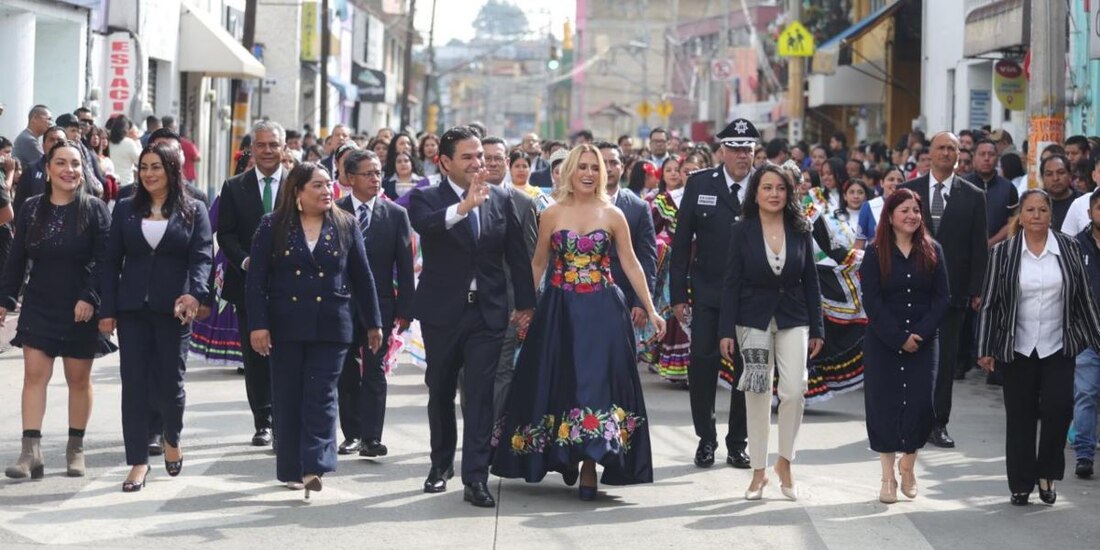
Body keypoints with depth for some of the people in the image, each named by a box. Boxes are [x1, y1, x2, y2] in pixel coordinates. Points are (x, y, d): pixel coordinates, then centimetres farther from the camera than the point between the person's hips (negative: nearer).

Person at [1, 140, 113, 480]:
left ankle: (75, 449, 20)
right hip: (39, 307, 2)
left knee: (78, 379, 7)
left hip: (81, 310, -2)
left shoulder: (94, 210, -4)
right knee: (34, 374, -8)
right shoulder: (32, 209, 4)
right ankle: (31, 452, -12)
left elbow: (103, 261, -9)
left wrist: (90, 298, -19)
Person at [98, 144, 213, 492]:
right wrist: (107, 310, 2)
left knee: (170, 381, 1)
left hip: (173, 309, -2)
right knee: (134, 383, 0)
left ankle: (172, 438, 30)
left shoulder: (193, 211, 4)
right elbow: (111, 262, 8)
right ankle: (138, 460, 6)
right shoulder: (125, 210, 9)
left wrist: (195, 293, -24)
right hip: (132, 309, 2)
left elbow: (202, 257, -5)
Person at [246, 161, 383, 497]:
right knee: (288, 399, 5)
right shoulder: (273, 227, 2)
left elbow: (362, 277, 9)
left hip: (331, 328, 0)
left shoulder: (345, 226, 5)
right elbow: (257, 279, -1)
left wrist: (373, 323, 10)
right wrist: (258, 324, -9)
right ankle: (291, 469, 13)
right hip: (286, 327, 0)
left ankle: (315, 466, -13)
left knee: (322, 397, -7)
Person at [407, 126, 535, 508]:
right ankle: (441, 465, 32)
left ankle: (476, 479, -7)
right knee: (441, 392, 13)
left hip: (488, 312, 1)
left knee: (481, 395, -7)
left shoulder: (500, 200, 6)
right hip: (442, 311, -1)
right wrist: (463, 207, -43)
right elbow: (423, 223, -28)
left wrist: (525, 303, 7)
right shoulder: (426, 198, -4)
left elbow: (517, 255, 9)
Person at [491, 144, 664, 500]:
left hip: (602, 312, -1)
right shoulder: (552, 214, 4)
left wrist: (651, 310, 0)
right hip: (560, 311, 1)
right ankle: (565, 455, 21)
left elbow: (631, 264, 4)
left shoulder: (613, 215, 3)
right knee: (561, 382, 5)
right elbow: (538, 264, 10)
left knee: (597, 382, -5)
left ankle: (590, 466, -1)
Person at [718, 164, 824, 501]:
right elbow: (732, 282, -2)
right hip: (754, 318, -1)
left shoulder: (800, 231, 3)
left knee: (794, 391, -10)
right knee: (757, 394, 1)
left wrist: (817, 329, 5)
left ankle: (785, 463, 9)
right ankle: (759, 473, 10)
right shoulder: (742, 231, -2)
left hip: (792, 319, 1)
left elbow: (811, 282, 6)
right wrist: (726, 331, -6)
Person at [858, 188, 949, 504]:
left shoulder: (932, 252, 5)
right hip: (883, 344, -1)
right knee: (884, 404, 0)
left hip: (923, 343, 2)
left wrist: (920, 333, -11)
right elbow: (872, 302, -6)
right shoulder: (875, 253, -1)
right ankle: (888, 477, 9)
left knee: (921, 404, -4)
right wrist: (899, 338, -13)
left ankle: (908, 464, 21)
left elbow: (941, 298, 2)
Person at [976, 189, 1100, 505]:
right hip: (1018, 349, 0)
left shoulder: (1069, 248, 0)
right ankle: (1021, 484, 15)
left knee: (1058, 409, -12)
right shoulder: (1003, 253, -2)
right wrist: (985, 350, -2)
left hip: (1058, 348, 0)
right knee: (1020, 418, 4)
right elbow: (989, 304, 1)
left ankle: (1047, 473, 9)